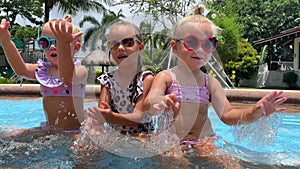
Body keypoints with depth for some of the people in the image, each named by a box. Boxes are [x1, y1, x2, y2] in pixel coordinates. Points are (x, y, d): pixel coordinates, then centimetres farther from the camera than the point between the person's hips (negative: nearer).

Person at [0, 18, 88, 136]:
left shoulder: (80, 71, -13)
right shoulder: (43, 70, 4)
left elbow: (67, 77, -37)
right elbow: (21, 69, -16)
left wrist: (63, 44, -54)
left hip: (75, 132, -5)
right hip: (49, 129, 5)